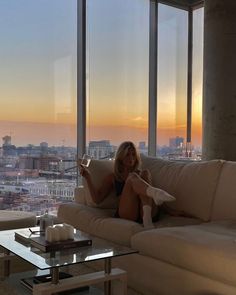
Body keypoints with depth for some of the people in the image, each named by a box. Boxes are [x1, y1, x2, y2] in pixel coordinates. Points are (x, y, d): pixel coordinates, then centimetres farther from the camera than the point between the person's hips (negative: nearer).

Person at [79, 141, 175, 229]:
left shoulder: (142, 173, 28)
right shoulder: (113, 177, 24)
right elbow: (97, 199, 13)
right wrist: (88, 177, 6)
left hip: (151, 213, 2)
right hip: (127, 214, -2)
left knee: (145, 173, -18)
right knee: (132, 177, -21)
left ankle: (147, 216, -41)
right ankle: (155, 192, -55)